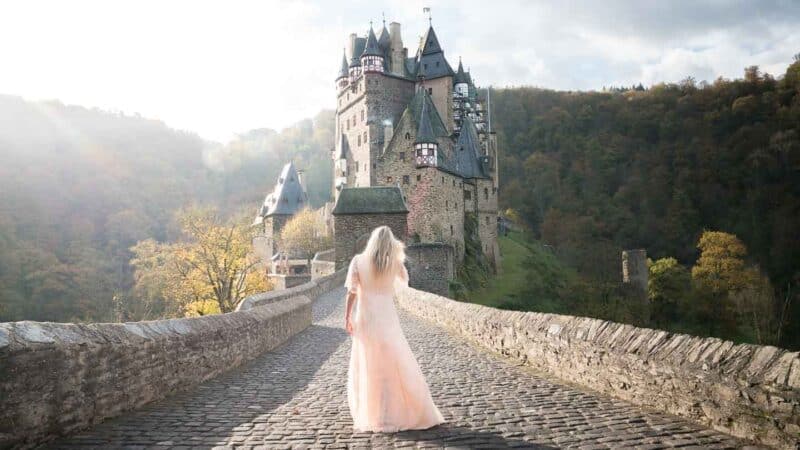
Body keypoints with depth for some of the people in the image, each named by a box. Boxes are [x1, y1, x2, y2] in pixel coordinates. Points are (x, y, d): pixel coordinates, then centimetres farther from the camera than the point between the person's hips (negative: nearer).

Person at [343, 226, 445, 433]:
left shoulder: (358, 261, -3)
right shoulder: (394, 262, -1)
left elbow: (352, 292, -6)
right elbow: (405, 280, 19)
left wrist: (347, 318, 2)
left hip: (365, 320, 0)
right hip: (387, 320, 0)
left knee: (367, 369, 12)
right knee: (399, 367, 8)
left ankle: (369, 416, 18)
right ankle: (414, 413, 12)